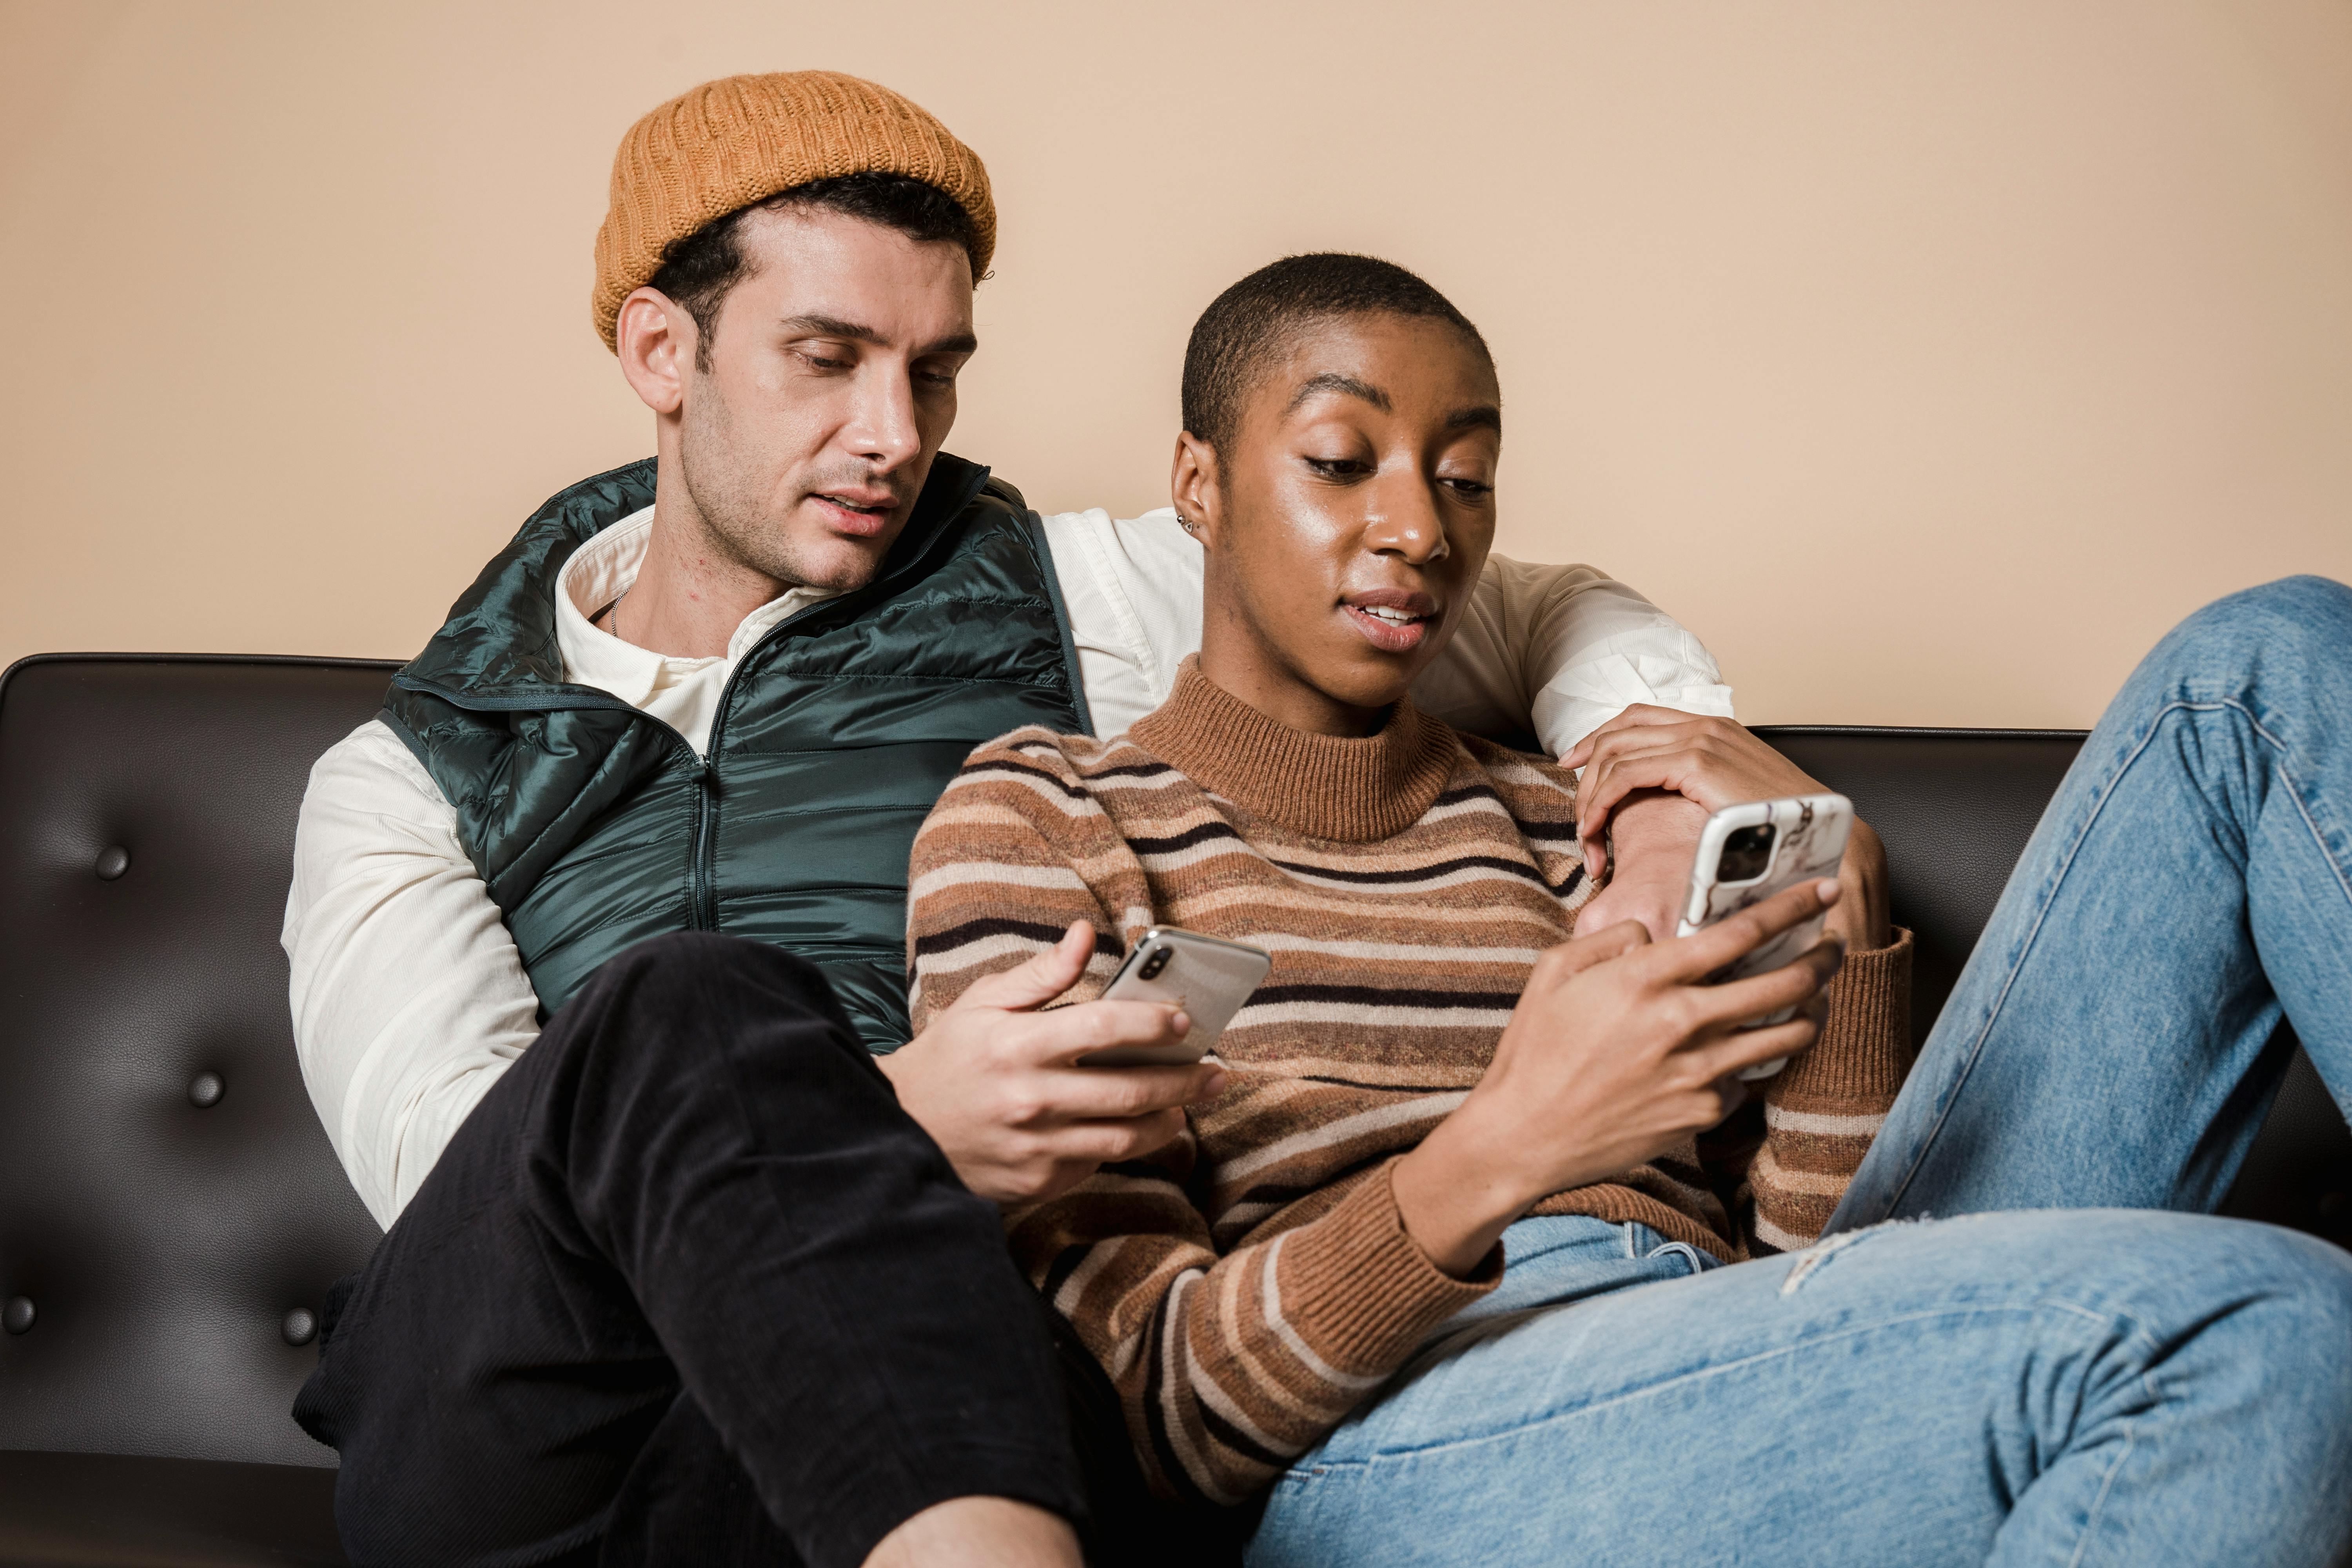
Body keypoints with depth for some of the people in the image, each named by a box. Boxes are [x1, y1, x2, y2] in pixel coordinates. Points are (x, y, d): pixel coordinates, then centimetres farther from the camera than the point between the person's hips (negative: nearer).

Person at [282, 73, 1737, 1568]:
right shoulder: (412, 774, 17)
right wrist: (877, 1127, -21)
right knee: (692, 1006, -32)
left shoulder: (1068, 598, 19)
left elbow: (1543, 616, 25)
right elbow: (434, 1153, -2)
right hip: (503, 1429, 0)